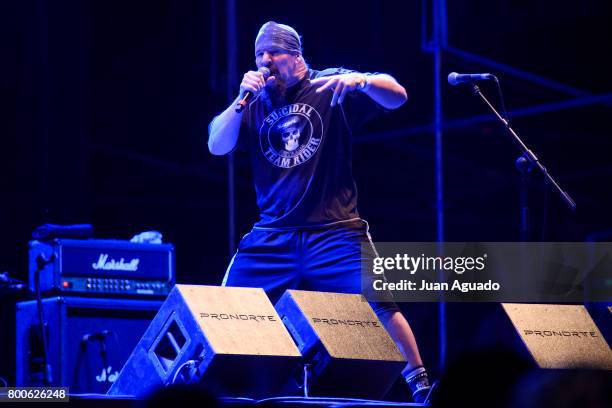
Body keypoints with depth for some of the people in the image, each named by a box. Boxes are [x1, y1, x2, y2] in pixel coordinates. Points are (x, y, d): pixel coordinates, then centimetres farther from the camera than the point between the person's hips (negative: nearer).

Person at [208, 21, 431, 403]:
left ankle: (419, 380, -5)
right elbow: (217, 146, 1)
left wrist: (361, 81, -28)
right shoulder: (254, 103, 10)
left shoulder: (330, 88, 0)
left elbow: (397, 97, -8)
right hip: (272, 237, 3)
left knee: (379, 303, -15)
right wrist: (242, 100, -12)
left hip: (335, 232, -3)